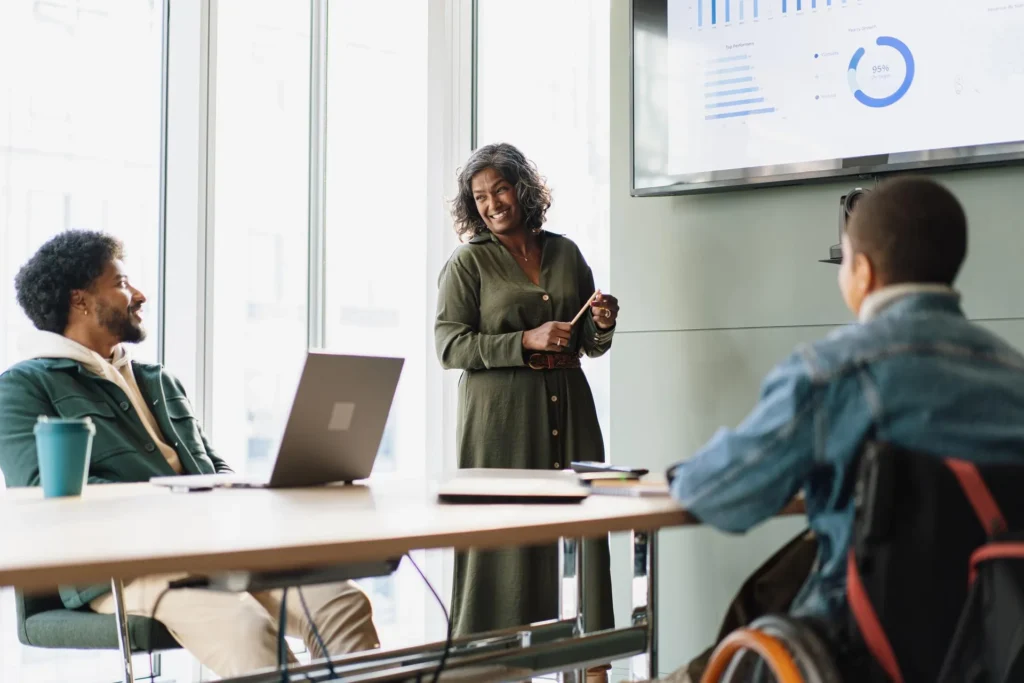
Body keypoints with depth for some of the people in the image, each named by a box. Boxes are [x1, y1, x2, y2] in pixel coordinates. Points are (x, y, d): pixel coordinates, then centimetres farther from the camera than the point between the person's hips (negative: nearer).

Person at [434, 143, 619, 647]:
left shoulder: (565, 253, 14)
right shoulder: (468, 262, 2)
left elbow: (591, 345, 21)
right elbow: (449, 345, -7)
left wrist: (603, 326, -2)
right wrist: (526, 341, -14)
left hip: (567, 409, 4)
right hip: (501, 414, -4)